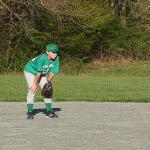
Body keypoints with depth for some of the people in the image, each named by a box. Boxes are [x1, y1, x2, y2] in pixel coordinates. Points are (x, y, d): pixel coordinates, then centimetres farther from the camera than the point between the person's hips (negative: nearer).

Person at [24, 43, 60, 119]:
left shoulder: (56, 58, -22)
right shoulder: (42, 58, -38)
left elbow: (53, 72, -13)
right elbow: (38, 73, -31)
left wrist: (48, 82, -12)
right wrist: (35, 84, -25)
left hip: (42, 73, 6)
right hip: (30, 71, -6)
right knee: (32, 90, -19)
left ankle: (49, 111, 10)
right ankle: (30, 112, -15)